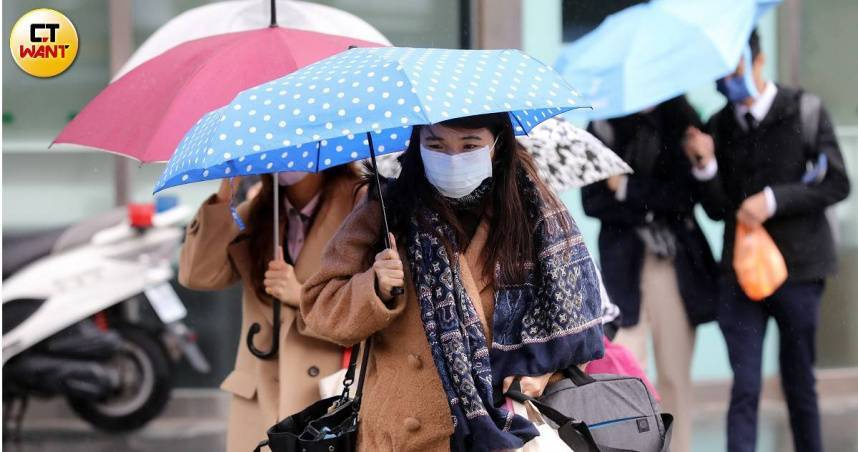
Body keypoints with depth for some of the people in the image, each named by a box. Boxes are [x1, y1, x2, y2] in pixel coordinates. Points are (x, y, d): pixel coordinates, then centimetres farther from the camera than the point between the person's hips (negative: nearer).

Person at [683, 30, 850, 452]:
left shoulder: (804, 112, -2)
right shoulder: (719, 126, 7)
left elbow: (836, 183, -7)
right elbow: (717, 209, 6)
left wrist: (774, 199, -17)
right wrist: (705, 165, -11)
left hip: (797, 270, -2)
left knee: (800, 385, 10)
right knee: (744, 389, -4)